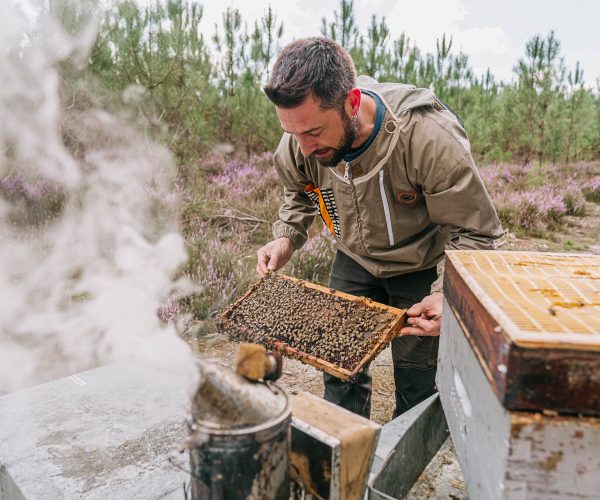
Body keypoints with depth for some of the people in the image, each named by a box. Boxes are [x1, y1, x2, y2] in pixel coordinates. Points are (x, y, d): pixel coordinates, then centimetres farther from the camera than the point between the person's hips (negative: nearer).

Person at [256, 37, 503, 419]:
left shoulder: (430, 138, -34)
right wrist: (286, 238, -12)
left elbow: (475, 233, -24)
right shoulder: (300, 138, -19)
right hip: (354, 261, 4)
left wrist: (448, 294, -40)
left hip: (422, 269, -3)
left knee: (416, 387, 3)